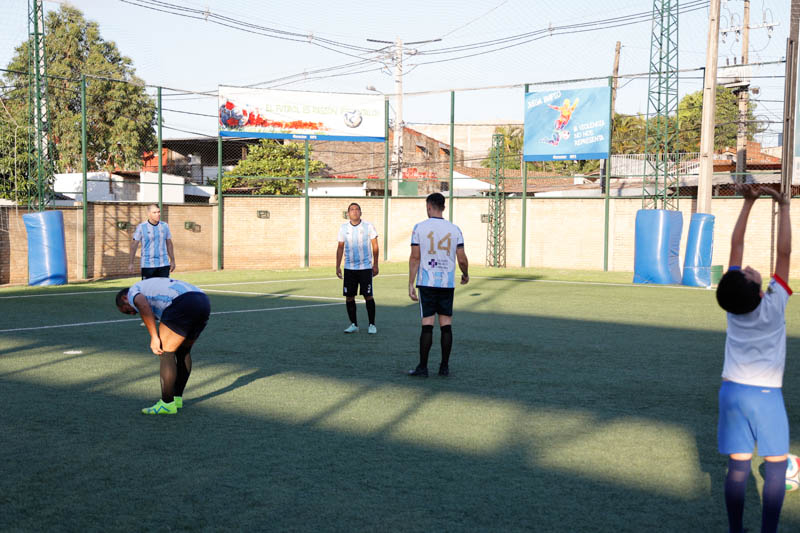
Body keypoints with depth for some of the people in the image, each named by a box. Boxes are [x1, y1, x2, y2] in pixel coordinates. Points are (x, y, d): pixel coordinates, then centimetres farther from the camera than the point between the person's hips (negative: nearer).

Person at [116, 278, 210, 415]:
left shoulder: (133, 292, 17)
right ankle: (177, 398, 33)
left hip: (183, 305, -8)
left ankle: (167, 404, 10)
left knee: (166, 354, 5)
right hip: (204, 302, 8)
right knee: (184, 351, 24)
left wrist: (154, 337, -7)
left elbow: (143, 305, -8)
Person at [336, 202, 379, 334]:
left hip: (365, 267, -3)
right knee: (349, 296, 2)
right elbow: (340, 247, 12)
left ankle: (372, 324, 8)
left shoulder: (368, 226, -2)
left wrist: (375, 264, -2)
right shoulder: (343, 228, 5)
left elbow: (375, 246, 2)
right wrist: (338, 266, 7)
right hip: (349, 268, 3)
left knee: (368, 296, -3)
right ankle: (353, 324, 14)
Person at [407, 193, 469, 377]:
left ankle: (422, 367, 3)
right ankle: (444, 367, 10)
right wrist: (465, 275, 21)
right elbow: (462, 259, 1)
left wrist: (411, 284, -3)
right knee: (446, 325, 7)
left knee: (427, 325, 0)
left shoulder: (420, 228, -2)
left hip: (427, 283, -2)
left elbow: (415, 258, -6)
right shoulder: (454, 229, 4)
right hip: (448, 284, 2)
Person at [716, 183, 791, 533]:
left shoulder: (733, 301, -7)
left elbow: (736, 245, -1)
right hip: (766, 395, -4)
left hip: (732, 391, 4)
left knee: (738, 466, 6)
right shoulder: (774, 304, -15)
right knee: (776, 465, 9)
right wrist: (784, 206, -6)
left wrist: (748, 203, 2)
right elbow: (784, 252, -13)